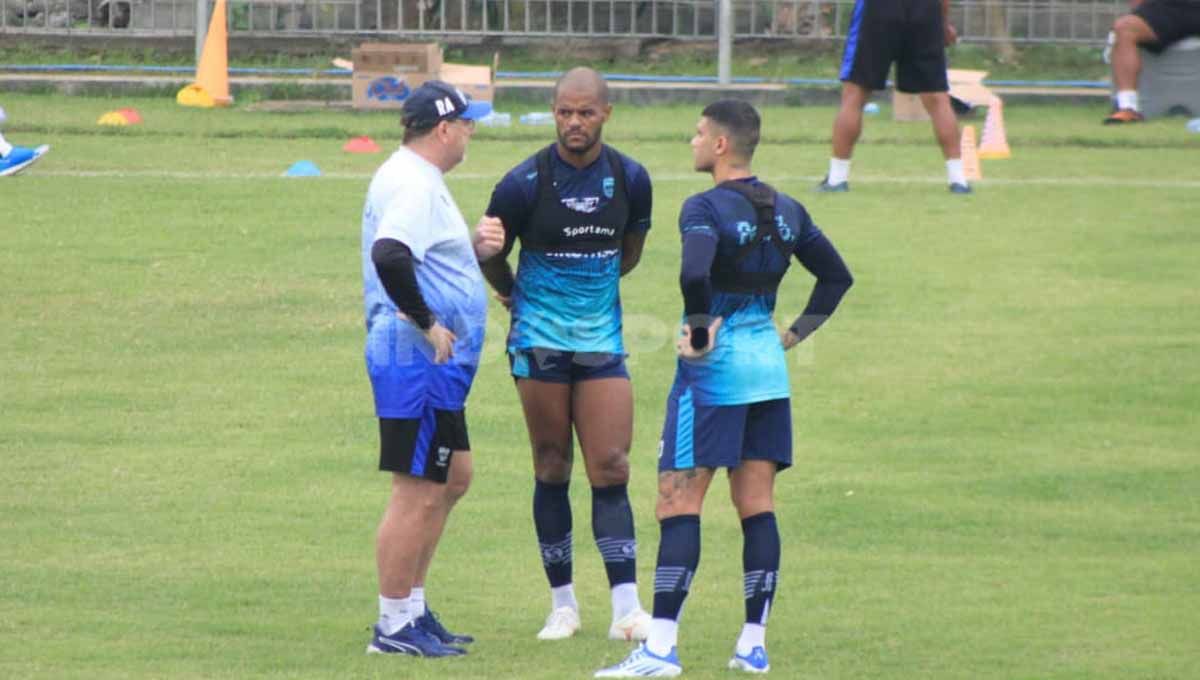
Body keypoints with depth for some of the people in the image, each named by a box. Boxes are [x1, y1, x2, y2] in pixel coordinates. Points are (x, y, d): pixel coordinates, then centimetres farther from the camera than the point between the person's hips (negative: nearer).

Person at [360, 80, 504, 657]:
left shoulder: (415, 180, 17)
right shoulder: (413, 185, -17)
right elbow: (389, 255, -33)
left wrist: (474, 249, 7)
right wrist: (425, 322, -26)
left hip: (435, 363, 11)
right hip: (418, 361, -11)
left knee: (453, 478, 20)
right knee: (418, 493, -6)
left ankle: (412, 609, 26)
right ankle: (394, 626, 0)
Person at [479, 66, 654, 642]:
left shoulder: (630, 179, 0)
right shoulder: (525, 183, -10)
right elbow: (490, 257, 5)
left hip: (602, 339, 2)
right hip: (540, 341, -2)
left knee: (611, 470, -4)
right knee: (552, 471, 2)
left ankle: (626, 608, -6)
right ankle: (563, 604, 11)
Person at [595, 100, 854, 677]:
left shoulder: (706, 208, -13)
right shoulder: (786, 211, 9)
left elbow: (694, 273, -30)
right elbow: (836, 276, 16)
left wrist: (699, 333, -16)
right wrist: (796, 333, 15)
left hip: (714, 370, -7)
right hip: (768, 367, 7)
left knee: (678, 505, -5)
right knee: (757, 506, 9)